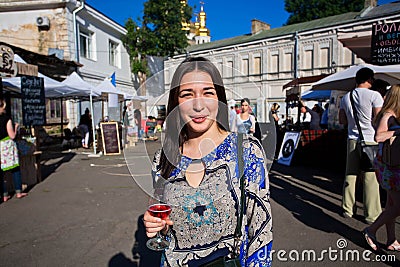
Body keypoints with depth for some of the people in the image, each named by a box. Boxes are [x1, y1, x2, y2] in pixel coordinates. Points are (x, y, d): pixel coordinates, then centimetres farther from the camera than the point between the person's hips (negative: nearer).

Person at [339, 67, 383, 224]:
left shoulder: (346, 97, 9)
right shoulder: (374, 95, -8)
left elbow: (342, 120, 14)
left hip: (352, 139, 5)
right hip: (370, 140, -5)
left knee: (350, 174, 11)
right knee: (371, 177, 1)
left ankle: (347, 209, 19)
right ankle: (371, 214, 10)